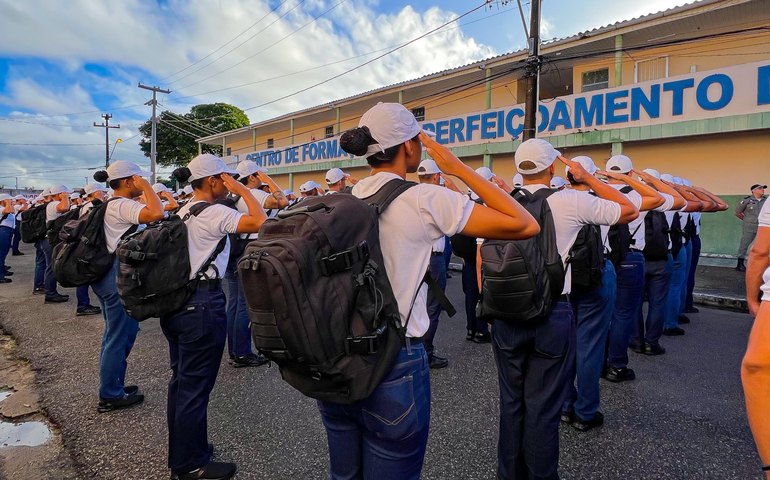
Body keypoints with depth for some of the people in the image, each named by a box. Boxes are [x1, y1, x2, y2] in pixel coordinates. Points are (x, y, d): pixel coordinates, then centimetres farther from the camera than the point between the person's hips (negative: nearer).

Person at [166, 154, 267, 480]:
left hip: (176, 301, 10)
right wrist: (242, 190, -13)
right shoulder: (214, 214, -16)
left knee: (180, 380, 19)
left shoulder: (183, 212, 13)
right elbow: (260, 222, -26)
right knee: (196, 387, 2)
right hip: (202, 304, -10)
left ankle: (179, 453, 35)